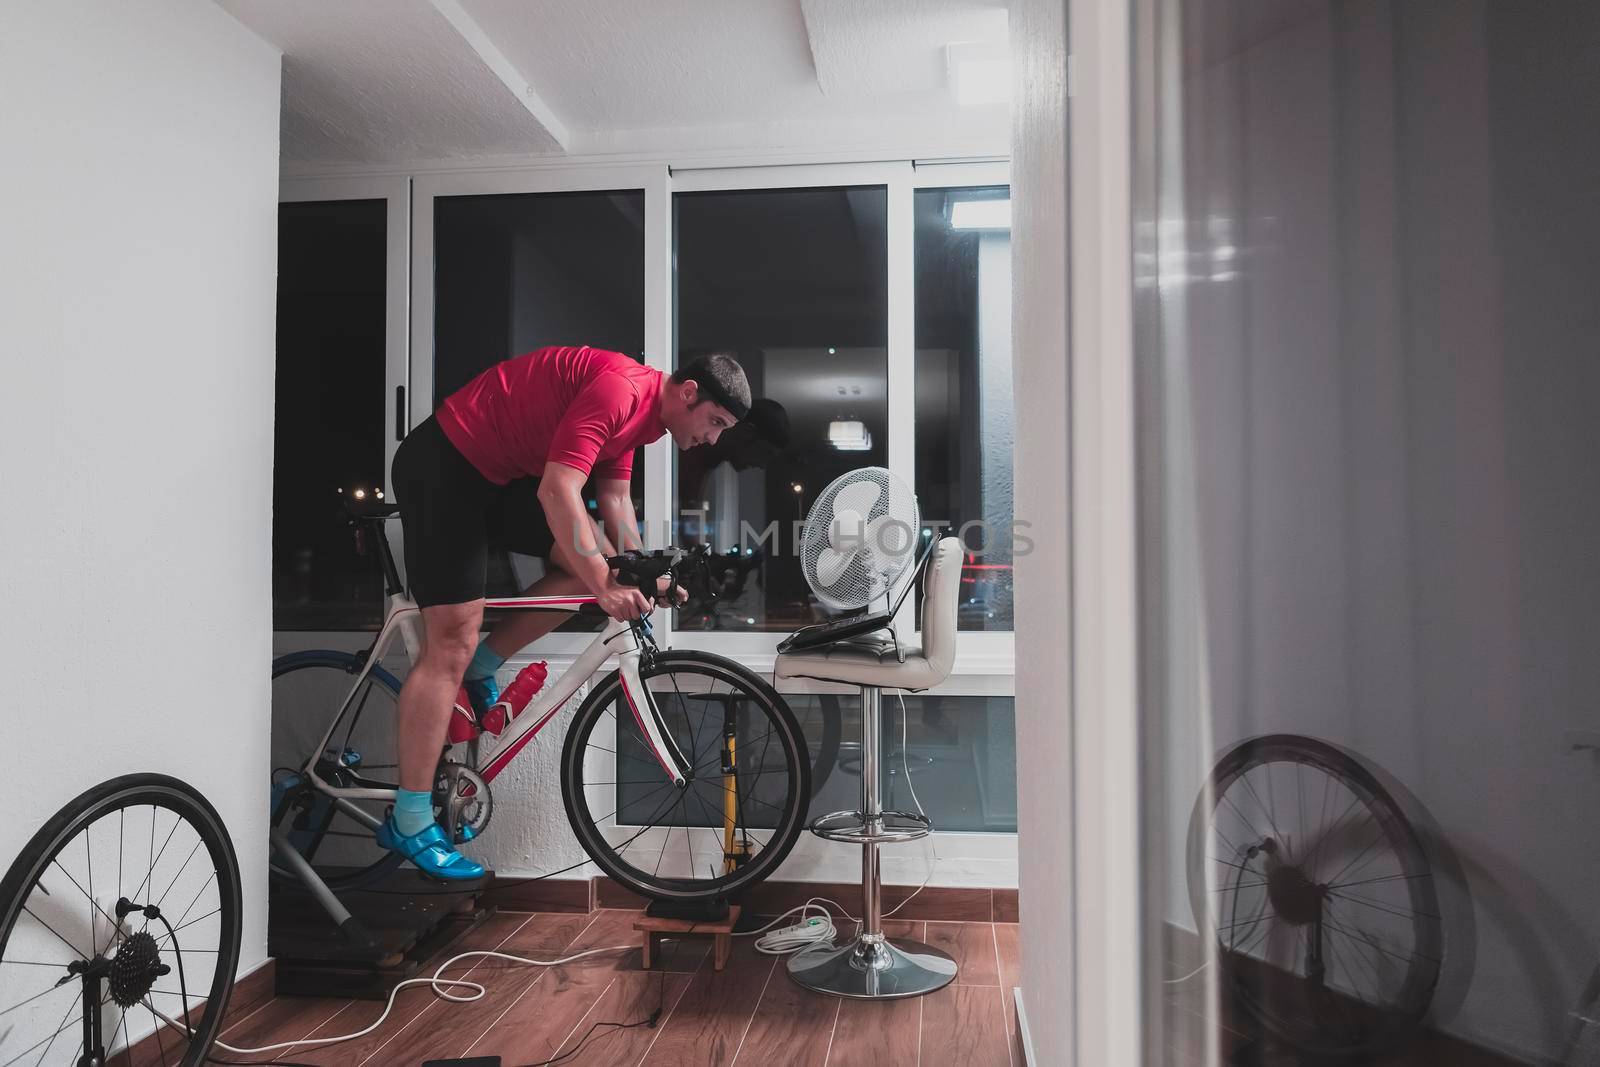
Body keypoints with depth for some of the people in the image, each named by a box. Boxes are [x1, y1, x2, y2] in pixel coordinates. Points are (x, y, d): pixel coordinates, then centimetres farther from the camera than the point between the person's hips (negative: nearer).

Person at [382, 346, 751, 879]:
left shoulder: (640, 409, 8)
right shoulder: (619, 389, -24)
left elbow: (615, 500, 12)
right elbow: (558, 491, -31)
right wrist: (604, 584, -29)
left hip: (500, 471, 10)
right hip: (442, 464, -10)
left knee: (599, 563, 1)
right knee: (453, 642, -11)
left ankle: (479, 672, 11)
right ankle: (409, 824, -3)